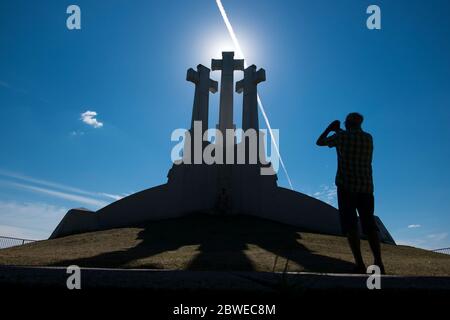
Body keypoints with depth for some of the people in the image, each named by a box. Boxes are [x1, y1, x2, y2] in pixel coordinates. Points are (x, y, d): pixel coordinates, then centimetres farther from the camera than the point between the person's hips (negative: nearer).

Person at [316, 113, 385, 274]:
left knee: (350, 225, -4)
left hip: (346, 186, -4)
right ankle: (378, 263, 1)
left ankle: (360, 264, -10)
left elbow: (319, 142, 14)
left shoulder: (341, 136, 0)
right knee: (369, 225, 8)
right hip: (366, 187, 4)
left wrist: (330, 128, 28)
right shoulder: (368, 138, 12)